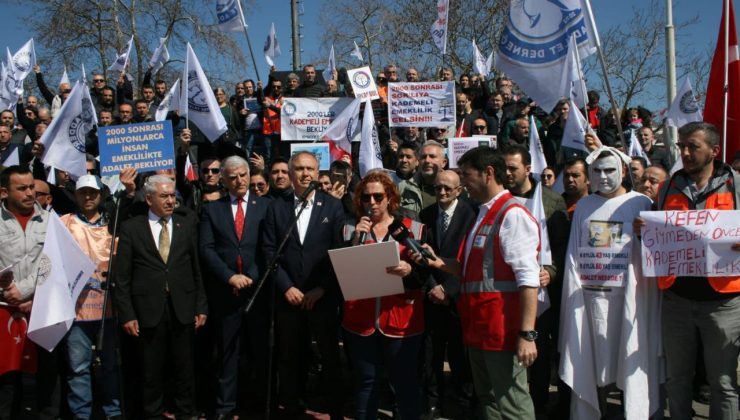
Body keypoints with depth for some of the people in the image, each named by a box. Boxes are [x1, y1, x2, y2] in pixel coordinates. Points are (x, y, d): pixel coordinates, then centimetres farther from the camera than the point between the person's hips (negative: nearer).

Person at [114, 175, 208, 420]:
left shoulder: (187, 224, 7)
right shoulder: (131, 228, 2)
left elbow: (197, 269, 7)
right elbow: (122, 276, 0)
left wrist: (201, 307, 4)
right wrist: (126, 314, -5)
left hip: (182, 309, 1)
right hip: (148, 311, -1)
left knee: (184, 370, 9)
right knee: (151, 372, 9)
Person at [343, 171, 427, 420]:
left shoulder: (414, 229, 2)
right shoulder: (352, 229, 10)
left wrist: (410, 270, -22)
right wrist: (356, 239, -9)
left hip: (401, 320, -2)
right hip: (360, 319, 2)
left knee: (405, 383, 1)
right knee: (364, 382, 9)